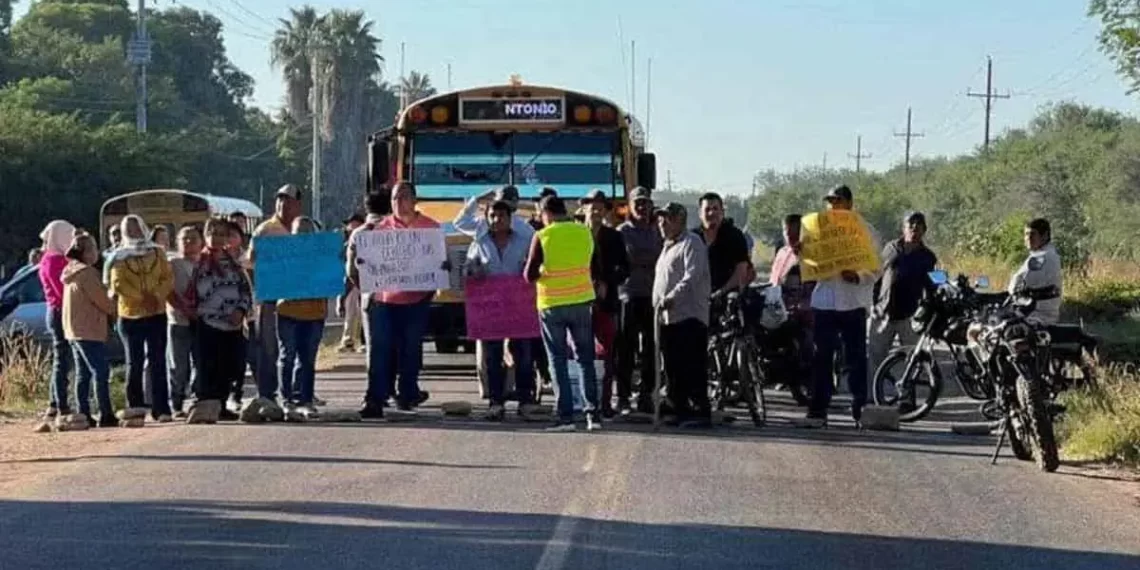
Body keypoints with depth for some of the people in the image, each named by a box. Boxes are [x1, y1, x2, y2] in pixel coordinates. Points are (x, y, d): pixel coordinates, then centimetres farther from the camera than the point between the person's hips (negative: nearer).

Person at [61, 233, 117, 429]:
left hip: (74, 330, 10)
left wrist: (108, 306, 11)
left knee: (82, 374, 10)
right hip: (89, 331, -10)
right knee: (101, 372, -9)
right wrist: (114, 308, 5)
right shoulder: (86, 273, -15)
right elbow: (102, 301, -15)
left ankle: (84, 415, 10)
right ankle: (106, 415, -10)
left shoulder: (72, 272, 15)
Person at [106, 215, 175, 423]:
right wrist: (142, 297, -16)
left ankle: (161, 409, -3)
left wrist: (156, 296, -14)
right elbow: (118, 283, -7)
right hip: (130, 315, -1)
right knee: (134, 362, 1)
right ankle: (135, 406, 9)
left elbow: (168, 278, 3)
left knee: (158, 361, -2)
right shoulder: (119, 257, 6)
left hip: (157, 314, 1)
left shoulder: (157, 253, 11)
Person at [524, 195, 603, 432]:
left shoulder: (542, 236, -9)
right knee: (586, 359, 11)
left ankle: (566, 416, 0)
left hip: (552, 305, -3)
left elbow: (530, 275, -10)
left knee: (558, 360, 5)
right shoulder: (585, 232, 1)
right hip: (581, 302, 3)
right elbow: (596, 272, 6)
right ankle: (593, 414, 6)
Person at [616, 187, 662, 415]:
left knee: (651, 349, 5)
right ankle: (623, 397, 1)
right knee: (626, 349, -3)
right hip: (629, 294, -3)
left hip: (653, 295, 3)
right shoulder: (622, 232, 3)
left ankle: (646, 395, 14)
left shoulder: (657, 231, 13)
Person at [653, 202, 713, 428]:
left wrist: (671, 298, -24)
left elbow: (692, 276, -17)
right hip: (668, 317, 9)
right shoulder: (667, 246, 24)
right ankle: (681, 411, 15)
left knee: (692, 368, -10)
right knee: (673, 369, 9)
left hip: (689, 316, -9)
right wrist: (659, 303, 18)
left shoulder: (692, 243, -5)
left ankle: (701, 411, -7)